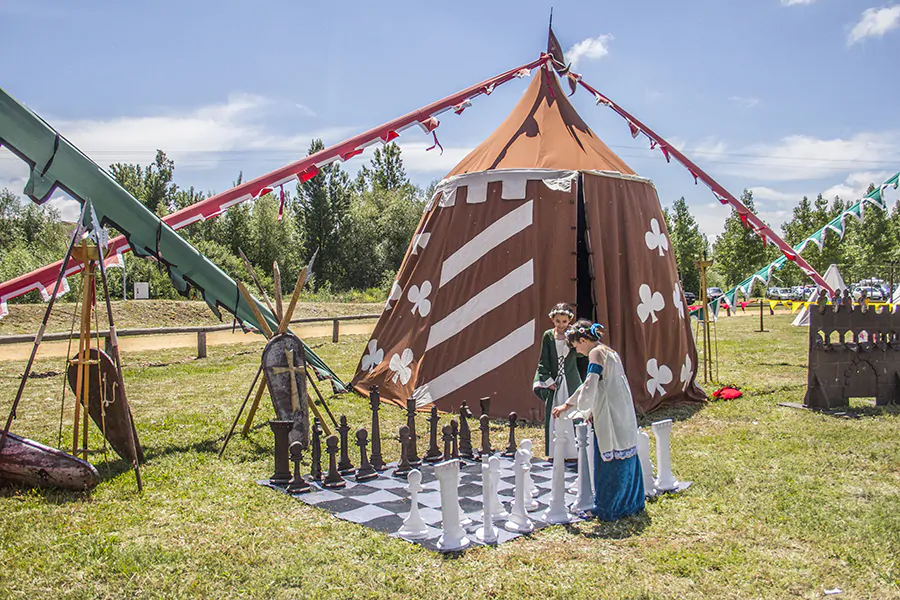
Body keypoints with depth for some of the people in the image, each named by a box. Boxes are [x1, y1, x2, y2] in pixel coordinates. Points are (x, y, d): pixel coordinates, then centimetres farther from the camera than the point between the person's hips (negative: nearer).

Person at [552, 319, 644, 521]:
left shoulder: (597, 353, -9)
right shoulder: (610, 352, 19)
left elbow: (590, 385, -19)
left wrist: (567, 405, -13)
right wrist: (593, 411, 22)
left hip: (610, 418, -9)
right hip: (624, 414, 9)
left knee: (608, 459, -3)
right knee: (625, 456, 15)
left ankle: (608, 508, 4)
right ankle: (630, 503, 24)